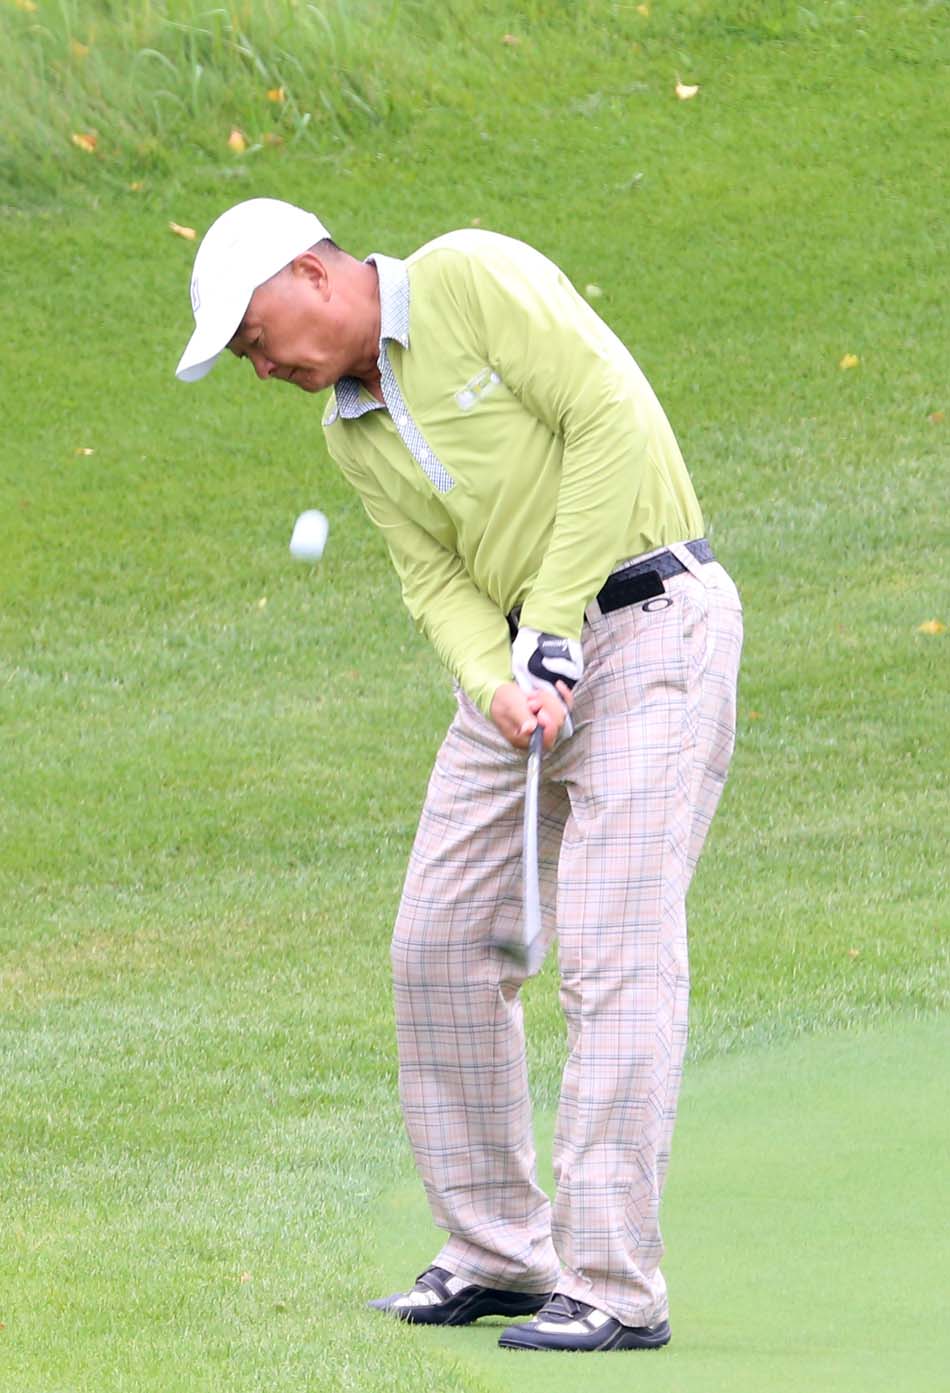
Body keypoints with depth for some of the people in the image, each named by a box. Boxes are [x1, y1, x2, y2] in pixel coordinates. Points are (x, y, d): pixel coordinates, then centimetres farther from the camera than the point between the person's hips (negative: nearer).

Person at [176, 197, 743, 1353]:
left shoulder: (473, 278, -11)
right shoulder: (350, 433, 13)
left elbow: (614, 421, -17)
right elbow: (438, 580, 7)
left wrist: (554, 619, -17)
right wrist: (496, 684, -15)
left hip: (649, 619, -8)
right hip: (521, 660, 8)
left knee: (614, 953, -14)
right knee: (438, 946, 5)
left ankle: (614, 1288, -14)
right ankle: (497, 1253, 16)